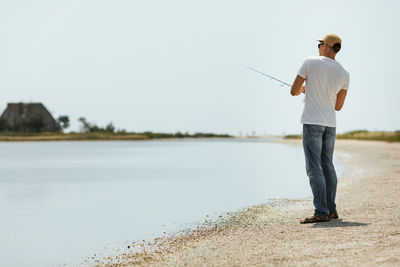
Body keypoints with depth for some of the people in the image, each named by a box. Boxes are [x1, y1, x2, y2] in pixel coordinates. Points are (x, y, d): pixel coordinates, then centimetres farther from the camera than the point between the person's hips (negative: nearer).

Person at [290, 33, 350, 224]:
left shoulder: (310, 62, -7)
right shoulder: (344, 74, 4)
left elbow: (294, 91, -3)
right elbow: (338, 106, 11)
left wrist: (302, 89, 20)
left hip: (312, 122, -5)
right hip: (330, 123, 5)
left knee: (314, 168, -7)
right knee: (327, 166, 15)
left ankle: (321, 212, -14)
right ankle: (331, 210, 17)